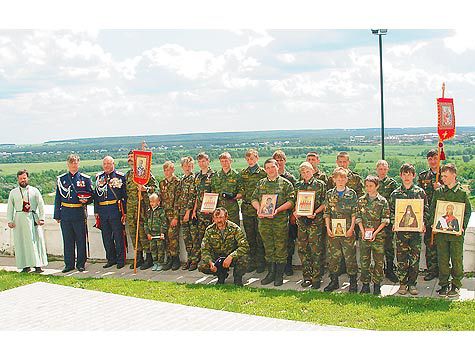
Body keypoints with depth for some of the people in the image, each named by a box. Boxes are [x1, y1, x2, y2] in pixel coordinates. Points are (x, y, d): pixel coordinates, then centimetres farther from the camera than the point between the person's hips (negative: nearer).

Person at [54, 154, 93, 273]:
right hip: (65, 213, 2)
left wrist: (85, 200, -15)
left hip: (80, 214, -2)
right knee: (67, 240, 6)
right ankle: (69, 264, 15)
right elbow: (58, 198, 10)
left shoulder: (85, 179, 4)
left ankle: (81, 264, 13)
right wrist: (57, 215, 6)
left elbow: (91, 196, 8)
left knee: (81, 240, 3)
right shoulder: (61, 179, 9)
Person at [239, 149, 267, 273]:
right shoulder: (242, 173, 11)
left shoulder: (263, 173, -3)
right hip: (246, 208, 4)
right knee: (250, 237, 9)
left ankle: (261, 263, 10)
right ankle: (252, 262, 18)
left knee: (260, 237, 1)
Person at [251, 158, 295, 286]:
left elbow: (291, 201, -5)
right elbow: (254, 198, 13)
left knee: (281, 248, 0)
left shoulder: (285, 183, 2)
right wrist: (258, 209, -6)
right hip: (264, 220, 4)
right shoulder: (261, 183, 14)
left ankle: (279, 275, 8)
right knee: (268, 248, 9)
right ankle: (271, 273, 19)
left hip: (280, 219, -4)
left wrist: (278, 210, -17)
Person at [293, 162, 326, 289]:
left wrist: (315, 213, -15)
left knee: (316, 250, -4)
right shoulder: (298, 185, 13)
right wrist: (295, 211, 1)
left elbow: (324, 203, -1)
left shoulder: (320, 184, 0)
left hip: (315, 221, -4)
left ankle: (316, 278, 3)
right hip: (301, 220, 5)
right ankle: (307, 276, 16)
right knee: (302, 249, 5)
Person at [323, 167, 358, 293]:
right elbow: (327, 212, 8)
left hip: (347, 230, -2)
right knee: (333, 256, 5)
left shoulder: (352, 194, 3)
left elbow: (354, 213, 0)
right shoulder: (329, 194, 9)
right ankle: (334, 281, 16)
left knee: (350, 256, -2)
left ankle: (353, 282, 8)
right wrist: (328, 228, -1)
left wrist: (351, 228, -7)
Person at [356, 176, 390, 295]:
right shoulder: (361, 200, 7)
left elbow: (385, 220, -2)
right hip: (364, 235, 2)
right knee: (364, 260, 4)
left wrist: (375, 232, -11)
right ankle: (365, 284, 13)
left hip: (378, 235, -2)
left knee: (379, 261, 1)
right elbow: (358, 217, 7)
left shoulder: (382, 201, 0)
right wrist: (362, 231, -6)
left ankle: (377, 285, 11)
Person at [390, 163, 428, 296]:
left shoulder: (420, 192, 6)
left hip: (416, 229, 0)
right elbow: (391, 210, 11)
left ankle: (412, 283, 11)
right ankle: (402, 283, 11)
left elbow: (426, 210, 8)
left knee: (415, 258, 1)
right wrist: (394, 222, -4)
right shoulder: (395, 193, 8)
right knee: (401, 258, 1)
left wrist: (423, 222, -6)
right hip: (401, 229, 0)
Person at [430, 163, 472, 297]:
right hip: (441, 230, 2)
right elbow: (432, 210, 11)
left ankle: (456, 285, 12)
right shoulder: (438, 192, 8)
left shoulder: (462, 192, 1)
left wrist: (463, 226, -9)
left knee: (457, 258, 1)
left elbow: (468, 211, 3)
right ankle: (444, 285, 14)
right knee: (442, 259, 5)